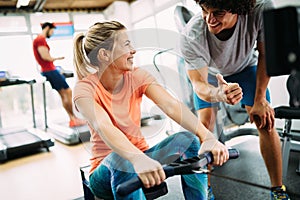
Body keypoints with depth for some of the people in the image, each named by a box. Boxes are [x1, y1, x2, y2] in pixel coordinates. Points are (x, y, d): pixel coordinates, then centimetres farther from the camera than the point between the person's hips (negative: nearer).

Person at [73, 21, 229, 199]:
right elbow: (104, 128, -37)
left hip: (141, 156, 4)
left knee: (187, 139, -22)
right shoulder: (85, 89, -16)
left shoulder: (137, 76, -5)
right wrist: (138, 159, -55)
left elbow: (171, 106, -22)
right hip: (108, 168, -3)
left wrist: (207, 137, -37)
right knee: (122, 159, -38)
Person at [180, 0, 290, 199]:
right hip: (209, 74, -1)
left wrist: (260, 100, -18)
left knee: (266, 123, -9)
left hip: (245, 67, 1)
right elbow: (199, 84, -34)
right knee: (204, 127, -14)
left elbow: (265, 55, -20)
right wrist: (218, 94, -59)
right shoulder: (191, 37, -40)